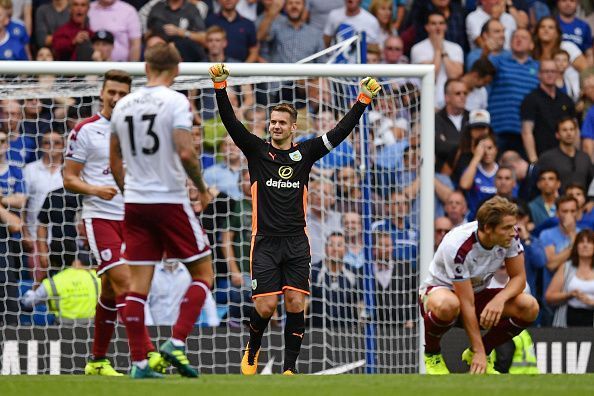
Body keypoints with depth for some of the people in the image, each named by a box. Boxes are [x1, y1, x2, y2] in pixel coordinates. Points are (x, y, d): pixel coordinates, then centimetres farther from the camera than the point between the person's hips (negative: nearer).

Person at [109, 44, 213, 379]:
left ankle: (139, 362, 1)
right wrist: (202, 188, -2)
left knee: (139, 284, 4)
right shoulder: (176, 102, -9)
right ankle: (177, 342, -9)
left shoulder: (124, 105, 9)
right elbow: (185, 153, -18)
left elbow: (115, 159, 16)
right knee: (203, 273, 7)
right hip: (170, 201, -5)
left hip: (134, 202, 5)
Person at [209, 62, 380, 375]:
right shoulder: (257, 151, 5)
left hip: (296, 243, 1)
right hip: (265, 242, -1)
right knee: (265, 307, -6)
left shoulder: (305, 153, 9)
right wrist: (220, 86, -15)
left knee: (295, 304, -6)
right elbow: (231, 123, -4)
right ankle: (252, 352, 23)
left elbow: (340, 132, 7)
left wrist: (363, 100, -1)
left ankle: (289, 369, 1)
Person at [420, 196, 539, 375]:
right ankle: (431, 353, -10)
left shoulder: (510, 237, -17)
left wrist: (499, 299, -31)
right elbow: (467, 305, -30)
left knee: (530, 307, -19)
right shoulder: (458, 247, -33)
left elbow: (519, 278, -9)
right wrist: (479, 351, -30)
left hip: (477, 293, 6)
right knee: (447, 306, -44)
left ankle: (474, 354, 2)